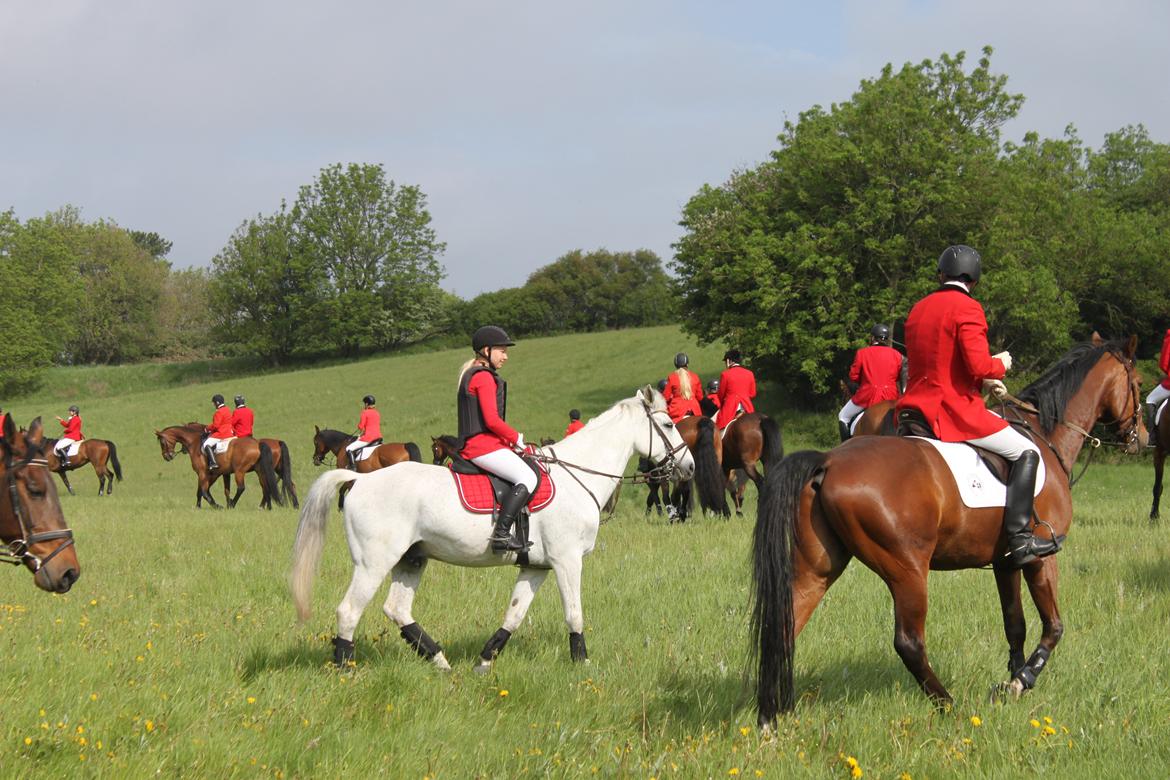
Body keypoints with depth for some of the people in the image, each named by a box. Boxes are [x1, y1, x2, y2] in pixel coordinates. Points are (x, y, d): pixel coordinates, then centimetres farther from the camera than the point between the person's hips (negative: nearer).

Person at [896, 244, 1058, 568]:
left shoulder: (918, 310, 15)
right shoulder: (967, 308, -10)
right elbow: (979, 365, -20)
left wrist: (982, 381, 23)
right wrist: (1000, 364, 2)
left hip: (914, 408, 8)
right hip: (954, 411, -8)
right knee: (1027, 453, 2)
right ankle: (1018, 539, -9)